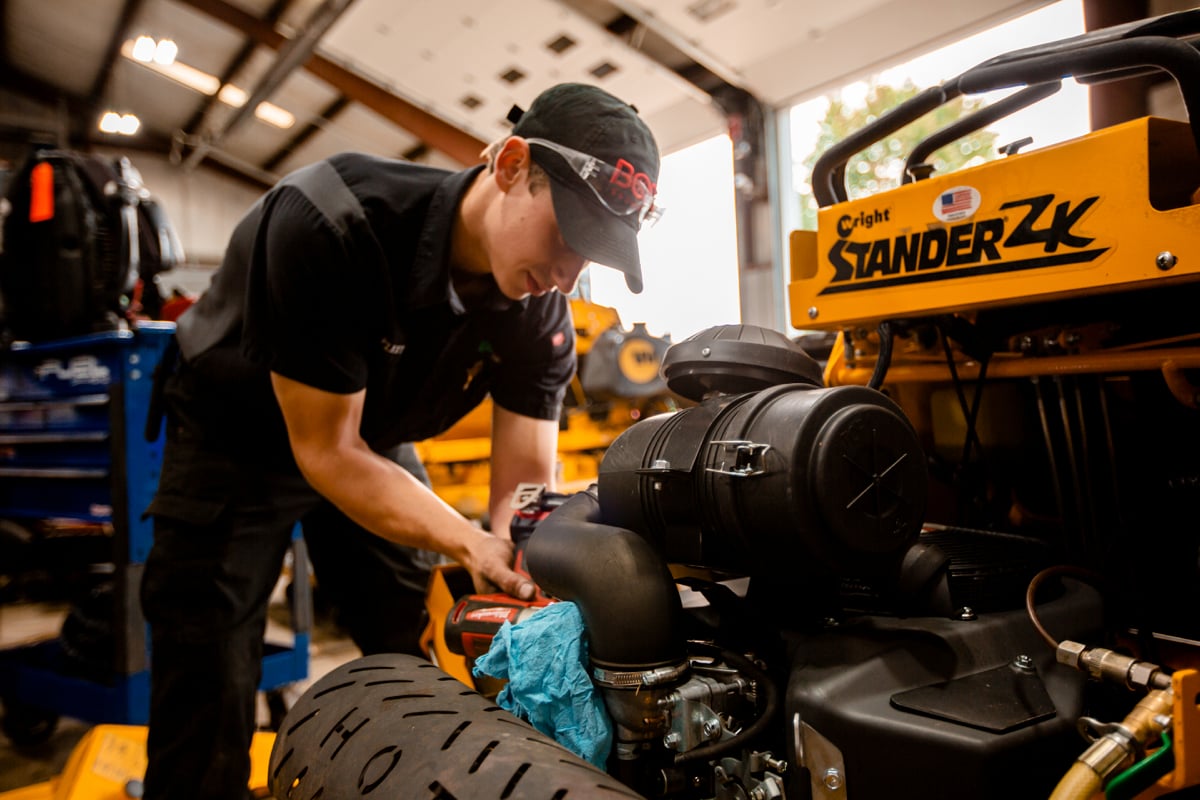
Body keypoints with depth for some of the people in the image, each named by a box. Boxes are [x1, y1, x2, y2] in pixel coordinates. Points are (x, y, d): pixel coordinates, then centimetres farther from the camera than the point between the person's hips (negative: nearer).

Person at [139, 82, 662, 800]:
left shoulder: (543, 317, -18)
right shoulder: (330, 222, -34)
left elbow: (526, 480, -17)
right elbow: (326, 451, -30)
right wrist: (473, 544, -39)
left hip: (373, 441, 5)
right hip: (239, 436, -4)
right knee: (208, 701, -10)